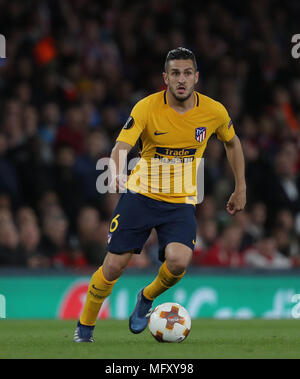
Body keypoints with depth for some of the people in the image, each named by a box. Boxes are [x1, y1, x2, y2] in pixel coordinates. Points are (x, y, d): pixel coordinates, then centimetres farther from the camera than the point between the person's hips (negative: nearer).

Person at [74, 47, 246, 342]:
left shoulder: (214, 112, -6)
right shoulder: (147, 107, -14)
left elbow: (232, 143, 15)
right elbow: (121, 146, -24)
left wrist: (240, 189, 16)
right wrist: (117, 174, -46)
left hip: (182, 202, 1)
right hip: (140, 194, -1)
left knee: (178, 261, -24)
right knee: (114, 265, -6)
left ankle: (147, 298, 9)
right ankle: (85, 326, 17)